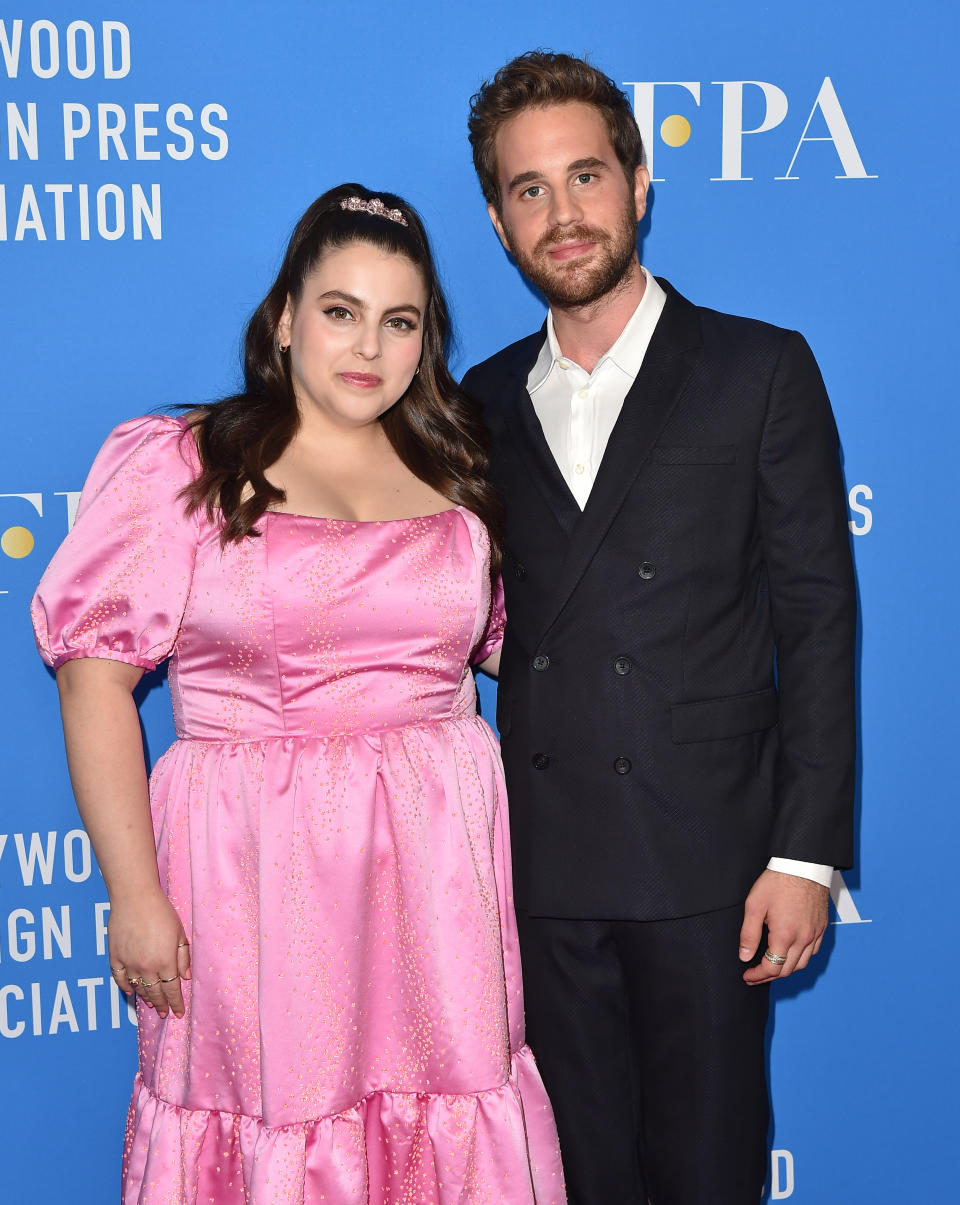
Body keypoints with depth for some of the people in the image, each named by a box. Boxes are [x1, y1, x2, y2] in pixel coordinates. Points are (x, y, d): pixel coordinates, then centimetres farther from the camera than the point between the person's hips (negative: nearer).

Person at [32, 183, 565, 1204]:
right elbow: (96, 675, -5)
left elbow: (511, 644, 22)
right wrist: (133, 891, -10)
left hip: (437, 871, 3)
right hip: (255, 874, -3)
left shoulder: (457, 477, 11)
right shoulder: (179, 467, -1)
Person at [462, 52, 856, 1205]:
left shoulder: (760, 371, 0)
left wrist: (806, 851, -9)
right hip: (542, 868, 4)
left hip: (706, 860, -3)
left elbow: (817, 621, -3)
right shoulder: (487, 401, 12)